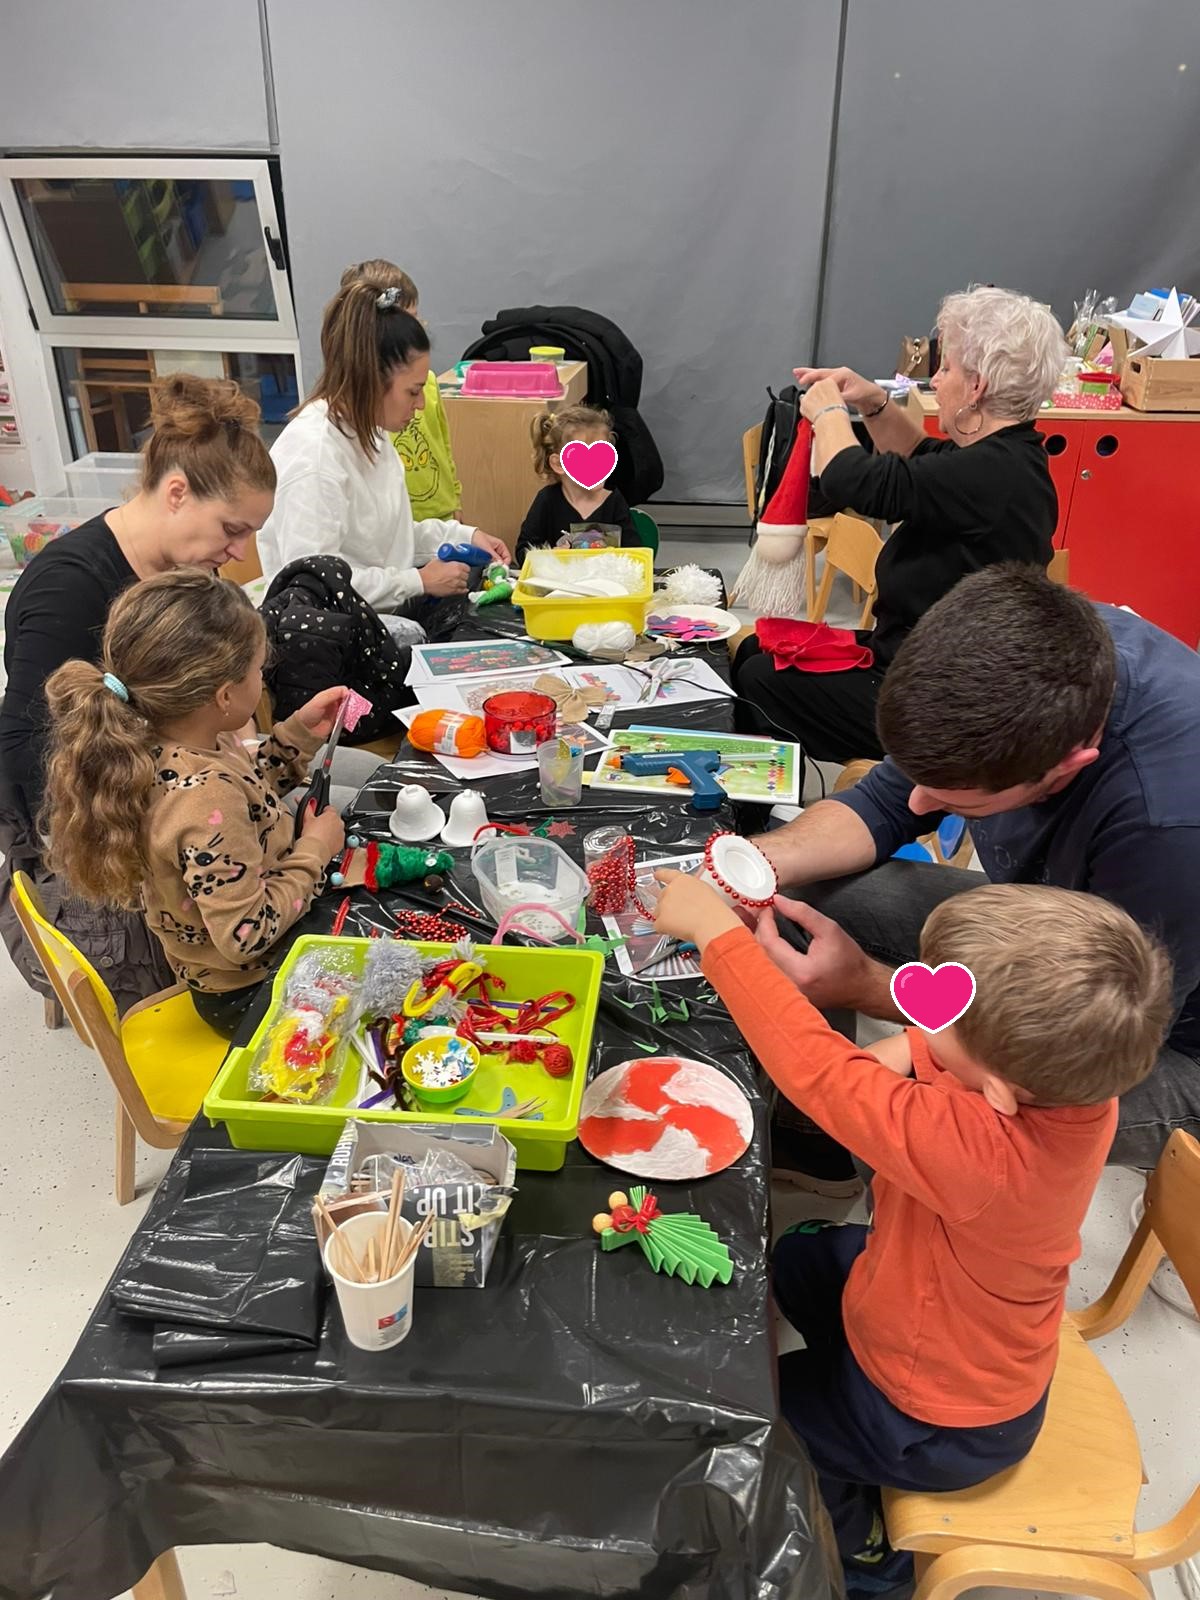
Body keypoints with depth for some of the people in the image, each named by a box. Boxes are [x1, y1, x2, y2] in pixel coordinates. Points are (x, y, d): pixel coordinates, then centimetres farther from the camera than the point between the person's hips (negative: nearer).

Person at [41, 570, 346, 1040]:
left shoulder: (160, 742, -11)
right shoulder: (206, 802, -38)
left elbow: (245, 791, 9)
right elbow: (248, 936, -32)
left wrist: (299, 733, -1)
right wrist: (315, 849, -21)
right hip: (250, 991, -8)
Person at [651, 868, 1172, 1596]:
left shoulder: (983, 1151, -46)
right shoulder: (1069, 1066, -25)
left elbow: (818, 1070, -41)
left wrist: (718, 929, -33)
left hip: (941, 1429, -7)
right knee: (801, 1256, 27)